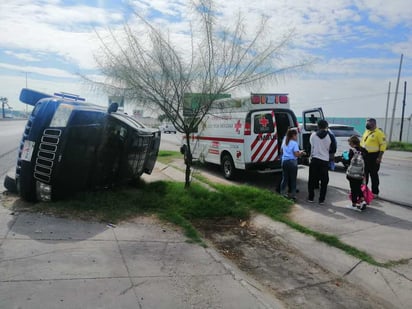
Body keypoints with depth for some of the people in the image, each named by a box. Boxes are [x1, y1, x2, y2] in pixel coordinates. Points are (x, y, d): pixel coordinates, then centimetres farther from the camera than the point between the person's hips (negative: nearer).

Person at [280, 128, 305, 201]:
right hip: (292, 162, -6)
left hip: (284, 161, 6)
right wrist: (301, 152, 1)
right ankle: (293, 195, 6)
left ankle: (282, 193, 14)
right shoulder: (294, 143, -11)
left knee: (285, 178, 11)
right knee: (293, 179, 3)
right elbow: (296, 154, -16)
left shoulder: (284, 142, 10)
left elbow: (282, 150, 21)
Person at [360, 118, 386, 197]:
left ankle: (375, 192, 10)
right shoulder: (366, 131, 12)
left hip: (373, 156, -7)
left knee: (373, 175, 1)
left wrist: (379, 157, -19)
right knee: (364, 174, 14)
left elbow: (383, 145, -15)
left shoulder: (379, 133, -12)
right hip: (364, 156, 7)